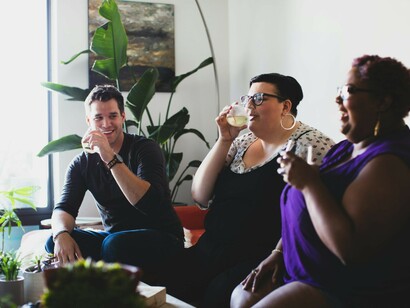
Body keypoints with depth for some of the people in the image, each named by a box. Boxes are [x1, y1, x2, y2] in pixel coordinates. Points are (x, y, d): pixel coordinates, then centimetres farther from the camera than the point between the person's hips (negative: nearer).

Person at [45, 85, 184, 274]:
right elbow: (64, 208, -7)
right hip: (115, 236, 5)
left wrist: (111, 159, -32)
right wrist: (61, 234, -31)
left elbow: (151, 203, -26)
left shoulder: (145, 148, -10)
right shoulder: (81, 164, 5)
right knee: (55, 243, -16)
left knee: (114, 244, -34)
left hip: (161, 238, -4)